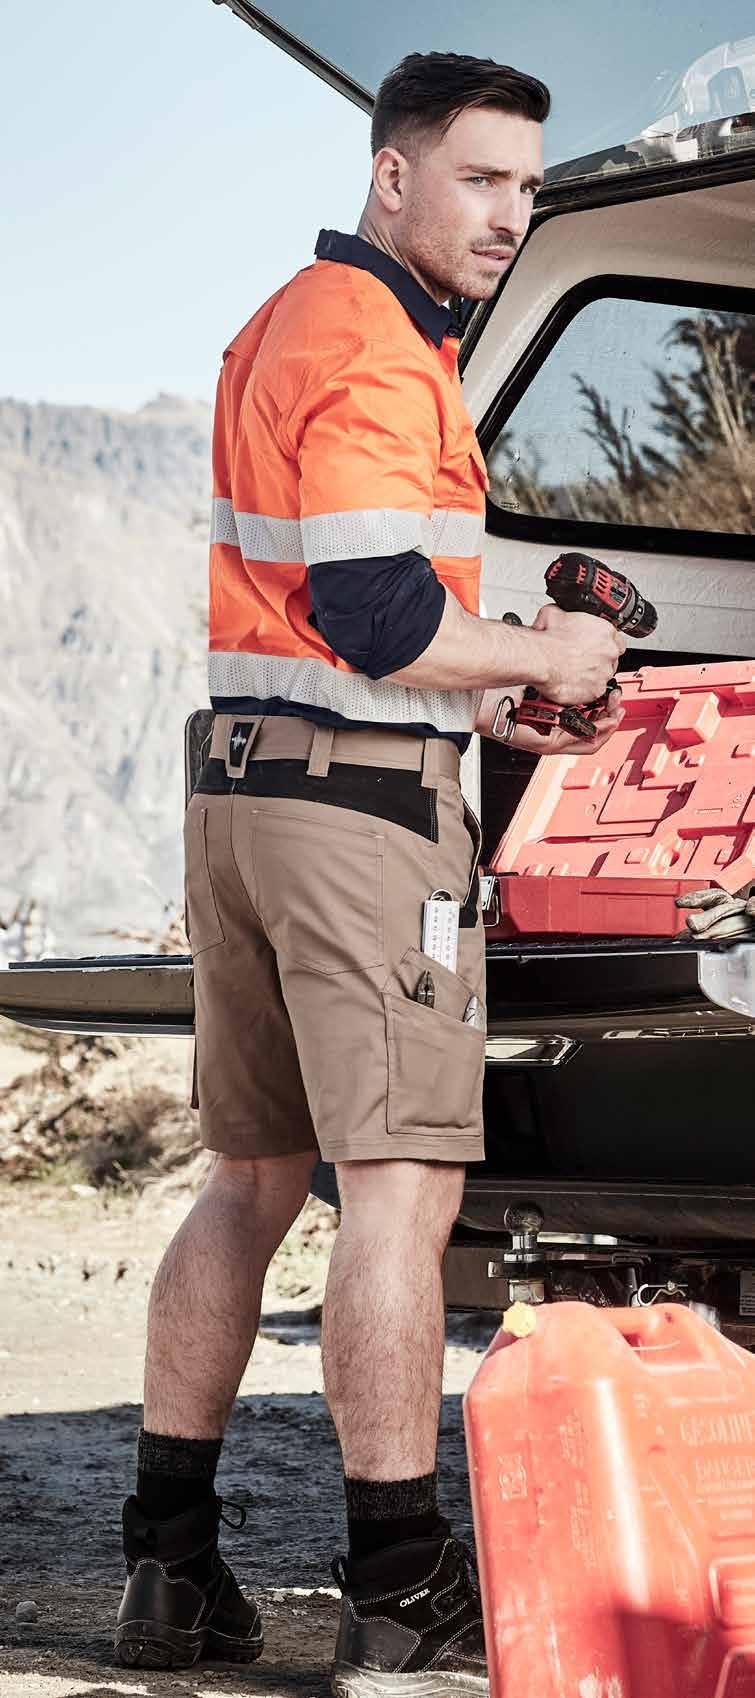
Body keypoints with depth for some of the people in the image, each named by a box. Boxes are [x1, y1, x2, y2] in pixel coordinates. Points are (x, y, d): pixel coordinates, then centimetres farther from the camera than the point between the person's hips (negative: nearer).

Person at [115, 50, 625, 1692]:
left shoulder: (284, 329, 20)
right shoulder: (375, 354, -13)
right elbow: (381, 619, -21)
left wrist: (487, 686, 17)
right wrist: (543, 659, -6)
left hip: (240, 792, 10)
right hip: (363, 802, -10)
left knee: (251, 1179, 14)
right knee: (402, 1184, -9)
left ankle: (169, 1560, 17)